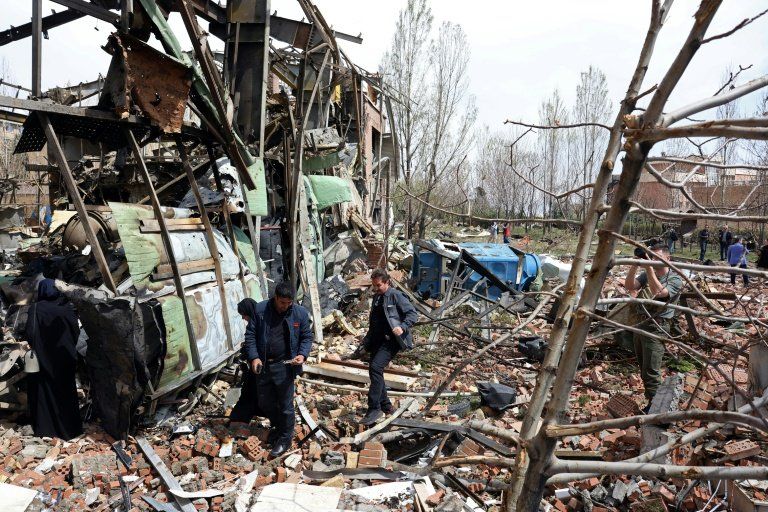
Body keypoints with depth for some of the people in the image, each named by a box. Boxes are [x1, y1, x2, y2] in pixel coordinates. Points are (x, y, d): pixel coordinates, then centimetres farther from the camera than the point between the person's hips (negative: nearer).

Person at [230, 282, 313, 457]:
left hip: (284, 366, -2)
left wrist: (302, 354, -15)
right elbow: (250, 335, -2)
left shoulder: (300, 313, -7)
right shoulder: (259, 310, -6)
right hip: (262, 365, 3)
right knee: (264, 403, 18)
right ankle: (276, 426, 44)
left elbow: (306, 337, 2)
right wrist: (254, 357, -14)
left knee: (285, 405, 7)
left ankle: (285, 439, 25)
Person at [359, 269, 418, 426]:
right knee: (375, 371, 10)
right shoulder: (376, 297, 16)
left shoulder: (396, 295, -9)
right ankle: (386, 406, 25)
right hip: (377, 340, 9)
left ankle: (374, 409, -18)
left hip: (391, 339, -9)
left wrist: (402, 327, -27)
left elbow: (413, 313, -12)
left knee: (375, 367, -23)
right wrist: (367, 340, 22)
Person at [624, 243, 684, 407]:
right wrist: (635, 265, -13)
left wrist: (649, 268, -26)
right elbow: (629, 286, -3)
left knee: (650, 373, -6)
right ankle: (652, 401, 29)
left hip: (656, 327, -6)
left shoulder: (675, 278, -6)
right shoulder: (646, 274, 10)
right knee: (644, 370, 16)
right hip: (639, 323, 6)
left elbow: (658, 292, -24)